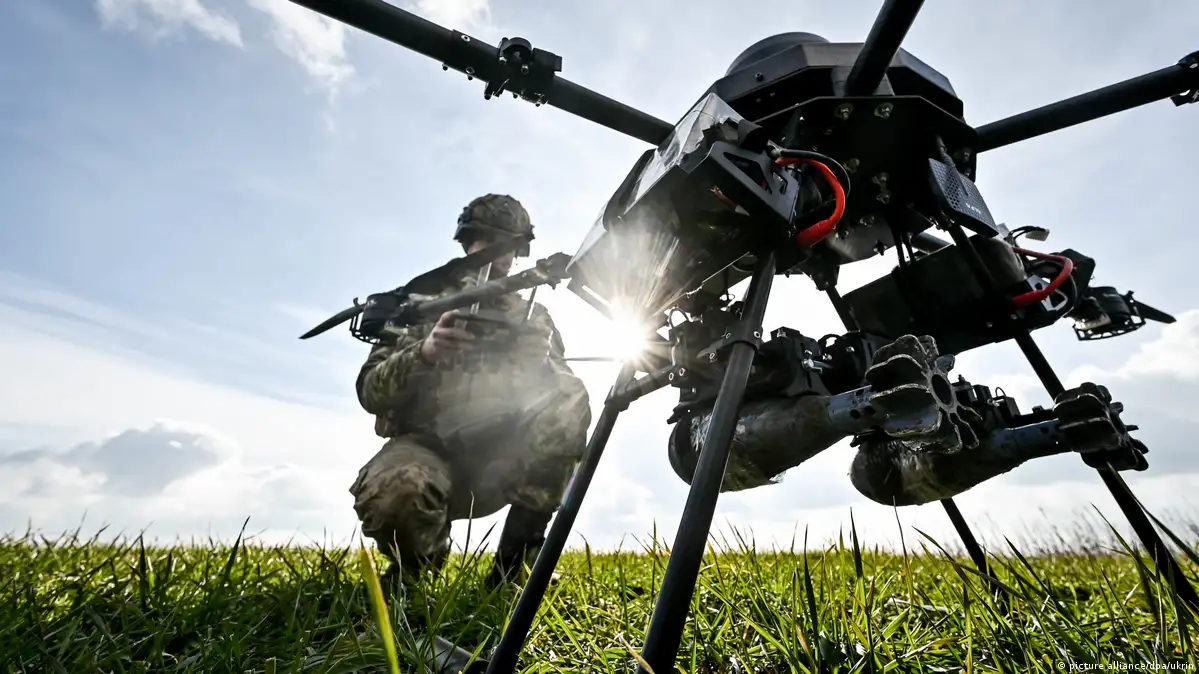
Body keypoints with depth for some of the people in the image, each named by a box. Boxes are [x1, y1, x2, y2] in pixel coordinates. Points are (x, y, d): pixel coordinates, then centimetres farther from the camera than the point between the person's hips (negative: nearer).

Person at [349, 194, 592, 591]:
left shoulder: (533, 317, 14)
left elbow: (559, 394, 5)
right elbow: (370, 391, -1)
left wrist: (542, 365, -17)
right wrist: (422, 353, -20)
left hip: (501, 459, 2)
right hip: (431, 445, -1)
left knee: (571, 401, -25)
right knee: (388, 492, -36)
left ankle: (516, 553, -14)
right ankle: (415, 570, 1)